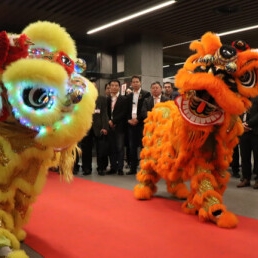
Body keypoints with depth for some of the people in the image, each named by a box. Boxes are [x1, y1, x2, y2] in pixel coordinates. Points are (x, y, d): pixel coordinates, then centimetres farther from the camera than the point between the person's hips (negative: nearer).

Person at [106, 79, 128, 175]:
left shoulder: (123, 99, 1)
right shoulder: (107, 99, 12)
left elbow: (123, 113, -7)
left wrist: (114, 121, -12)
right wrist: (109, 121, -6)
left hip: (119, 127, -3)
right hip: (110, 126, 3)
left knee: (120, 148, -2)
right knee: (111, 148, 6)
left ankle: (120, 168, 3)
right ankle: (113, 167, 12)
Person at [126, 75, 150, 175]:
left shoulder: (146, 94, 0)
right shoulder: (129, 96, 16)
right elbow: (127, 110, 15)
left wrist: (138, 119, -13)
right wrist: (129, 120, -2)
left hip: (142, 123, -5)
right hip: (131, 124, 5)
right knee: (132, 147, 6)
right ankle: (133, 168, 12)